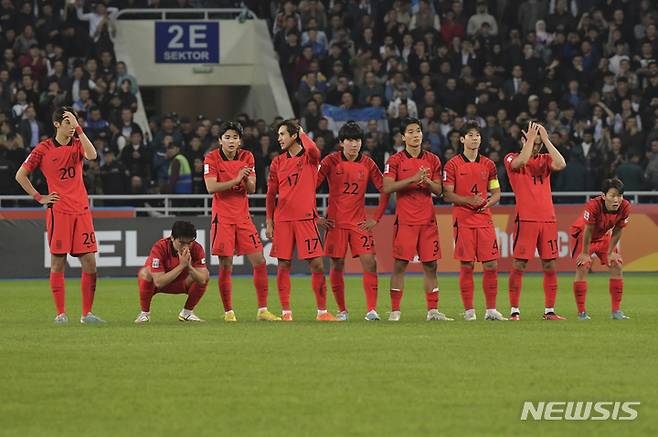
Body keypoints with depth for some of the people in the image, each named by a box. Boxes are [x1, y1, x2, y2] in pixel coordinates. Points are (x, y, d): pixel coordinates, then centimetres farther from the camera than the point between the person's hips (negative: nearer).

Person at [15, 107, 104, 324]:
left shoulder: (78, 144, 9)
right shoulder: (43, 149, 1)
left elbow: (92, 155, -14)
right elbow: (20, 175, 5)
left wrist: (78, 128, -15)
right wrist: (39, 198, 1)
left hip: (81, 210, 3)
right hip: (58, 212, -3)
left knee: (89, 261, -1)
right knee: (58, 262, -2)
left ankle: (87, 313, 5)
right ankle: (61, 313, 3)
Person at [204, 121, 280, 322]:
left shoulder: (247, 157, 5)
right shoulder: (212, 158, -6)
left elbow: (252, 189, 3)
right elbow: (211, 187, -17)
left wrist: (247, 179, -19)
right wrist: (236, 180, -22)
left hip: (243, 217, 4)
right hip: (222, 218, -4)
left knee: (260, 262, -1)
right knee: (225, 267, -3)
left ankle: (262, 310, 6)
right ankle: (228, 312, 6)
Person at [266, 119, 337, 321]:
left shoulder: (309, 157, 2)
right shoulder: (278, 162, 10)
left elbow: (313, 150, -25)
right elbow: (271, 194, 12)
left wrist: (302, 134, -8)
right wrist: (269, 222, 6)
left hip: (306, 217, -3)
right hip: (282, 219, 3)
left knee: (317, 264, -6)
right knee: (284, 265, 1)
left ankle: (322, 311, 1)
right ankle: (286, 311, 7)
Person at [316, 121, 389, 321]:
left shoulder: (367, 163, 1)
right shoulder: (331, 161, -4)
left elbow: (385, 189, 8)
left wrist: (376, 218, 3)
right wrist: (316, 217, -5)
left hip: (360, 222, 1)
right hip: (335, 222, -1)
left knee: (369, 263, -11)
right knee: (337, 266, 3)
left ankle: (372, 310, -11)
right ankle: (342, 310, 16)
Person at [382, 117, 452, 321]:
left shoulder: (432, 160, 10)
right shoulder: (395, 160, 0)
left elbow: (438, 190, 9)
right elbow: (387, 188, -12)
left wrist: (427, 182, -12)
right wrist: (413, 178, -19)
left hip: (428, 219, 3)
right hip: (405, 220, -3)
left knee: (431, 265, 3)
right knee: (400, 264, -6)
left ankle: (433, 310, 8)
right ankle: (395, 311, -3)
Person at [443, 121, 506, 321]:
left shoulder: (488, 164, 12)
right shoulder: (453, 164, 0)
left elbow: (496, 192, 16)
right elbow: (447, 194, -3)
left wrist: (489, 202, -6)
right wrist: (468, 200, -17)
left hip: (485, 220, 4)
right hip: (463, 220, -3)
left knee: (491, 265, -1)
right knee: (466, 266, -3)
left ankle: (491, 310, 5)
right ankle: (469, 310, 3)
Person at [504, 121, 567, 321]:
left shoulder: (545, 160, 15)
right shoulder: (512, 159, 5)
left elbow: (560, 164, -6)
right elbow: (521, 161, -19)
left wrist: (546, 139, -4)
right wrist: (531, 138, -10)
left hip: (548, 219, 4)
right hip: (525, 219, -4)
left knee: (550, 266, 3)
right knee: (519, 265, -6)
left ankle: (549, 311, 9)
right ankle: (514, 310, -1)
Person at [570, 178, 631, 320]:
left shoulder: (625, 207, -25)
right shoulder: (593, 206, -39)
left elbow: (617, 231, -10)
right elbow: (588, 230, -27)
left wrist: (611, 252, -3)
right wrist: (585, 253, -17)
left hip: (604, 236, 5)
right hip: (582, 235, -5)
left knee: (616, 266, -4)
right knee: (582, 267, -16)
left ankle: (616, 311, 3)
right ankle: (581, 312, -9)